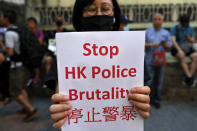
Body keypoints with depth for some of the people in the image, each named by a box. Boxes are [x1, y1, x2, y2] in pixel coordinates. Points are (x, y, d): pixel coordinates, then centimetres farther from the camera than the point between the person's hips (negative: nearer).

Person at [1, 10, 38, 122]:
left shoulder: (9, 33, -17)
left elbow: (10, 53, -20)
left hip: (18, 66, -8)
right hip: (27, 64, 9)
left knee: (15, 92, 4)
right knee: (20, 88, 23)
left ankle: (31, 110, 2)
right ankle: (27, 108, 28)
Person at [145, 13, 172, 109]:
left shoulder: (166, 33, 9)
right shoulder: (147, 32, 5)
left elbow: (169, 47, 9)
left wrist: (165, 44, -13)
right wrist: (151, 44, -16)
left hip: (161, 61, 2)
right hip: (150, 61, -1)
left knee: (159, 81, 7)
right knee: (151, 81, 2)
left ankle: (157, 101, 21)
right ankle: (150, 98, 23)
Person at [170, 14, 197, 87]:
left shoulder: (190, 29, 11)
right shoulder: (174, 29, -4)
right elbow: (173, 40, -17)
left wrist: (189, 38, -13)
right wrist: (179, 50, -33)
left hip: (188, 48, 4)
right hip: (177, 49, -4)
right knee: (181, 56, -37)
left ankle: (188, 78, -25)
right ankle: (190, 78, -32)